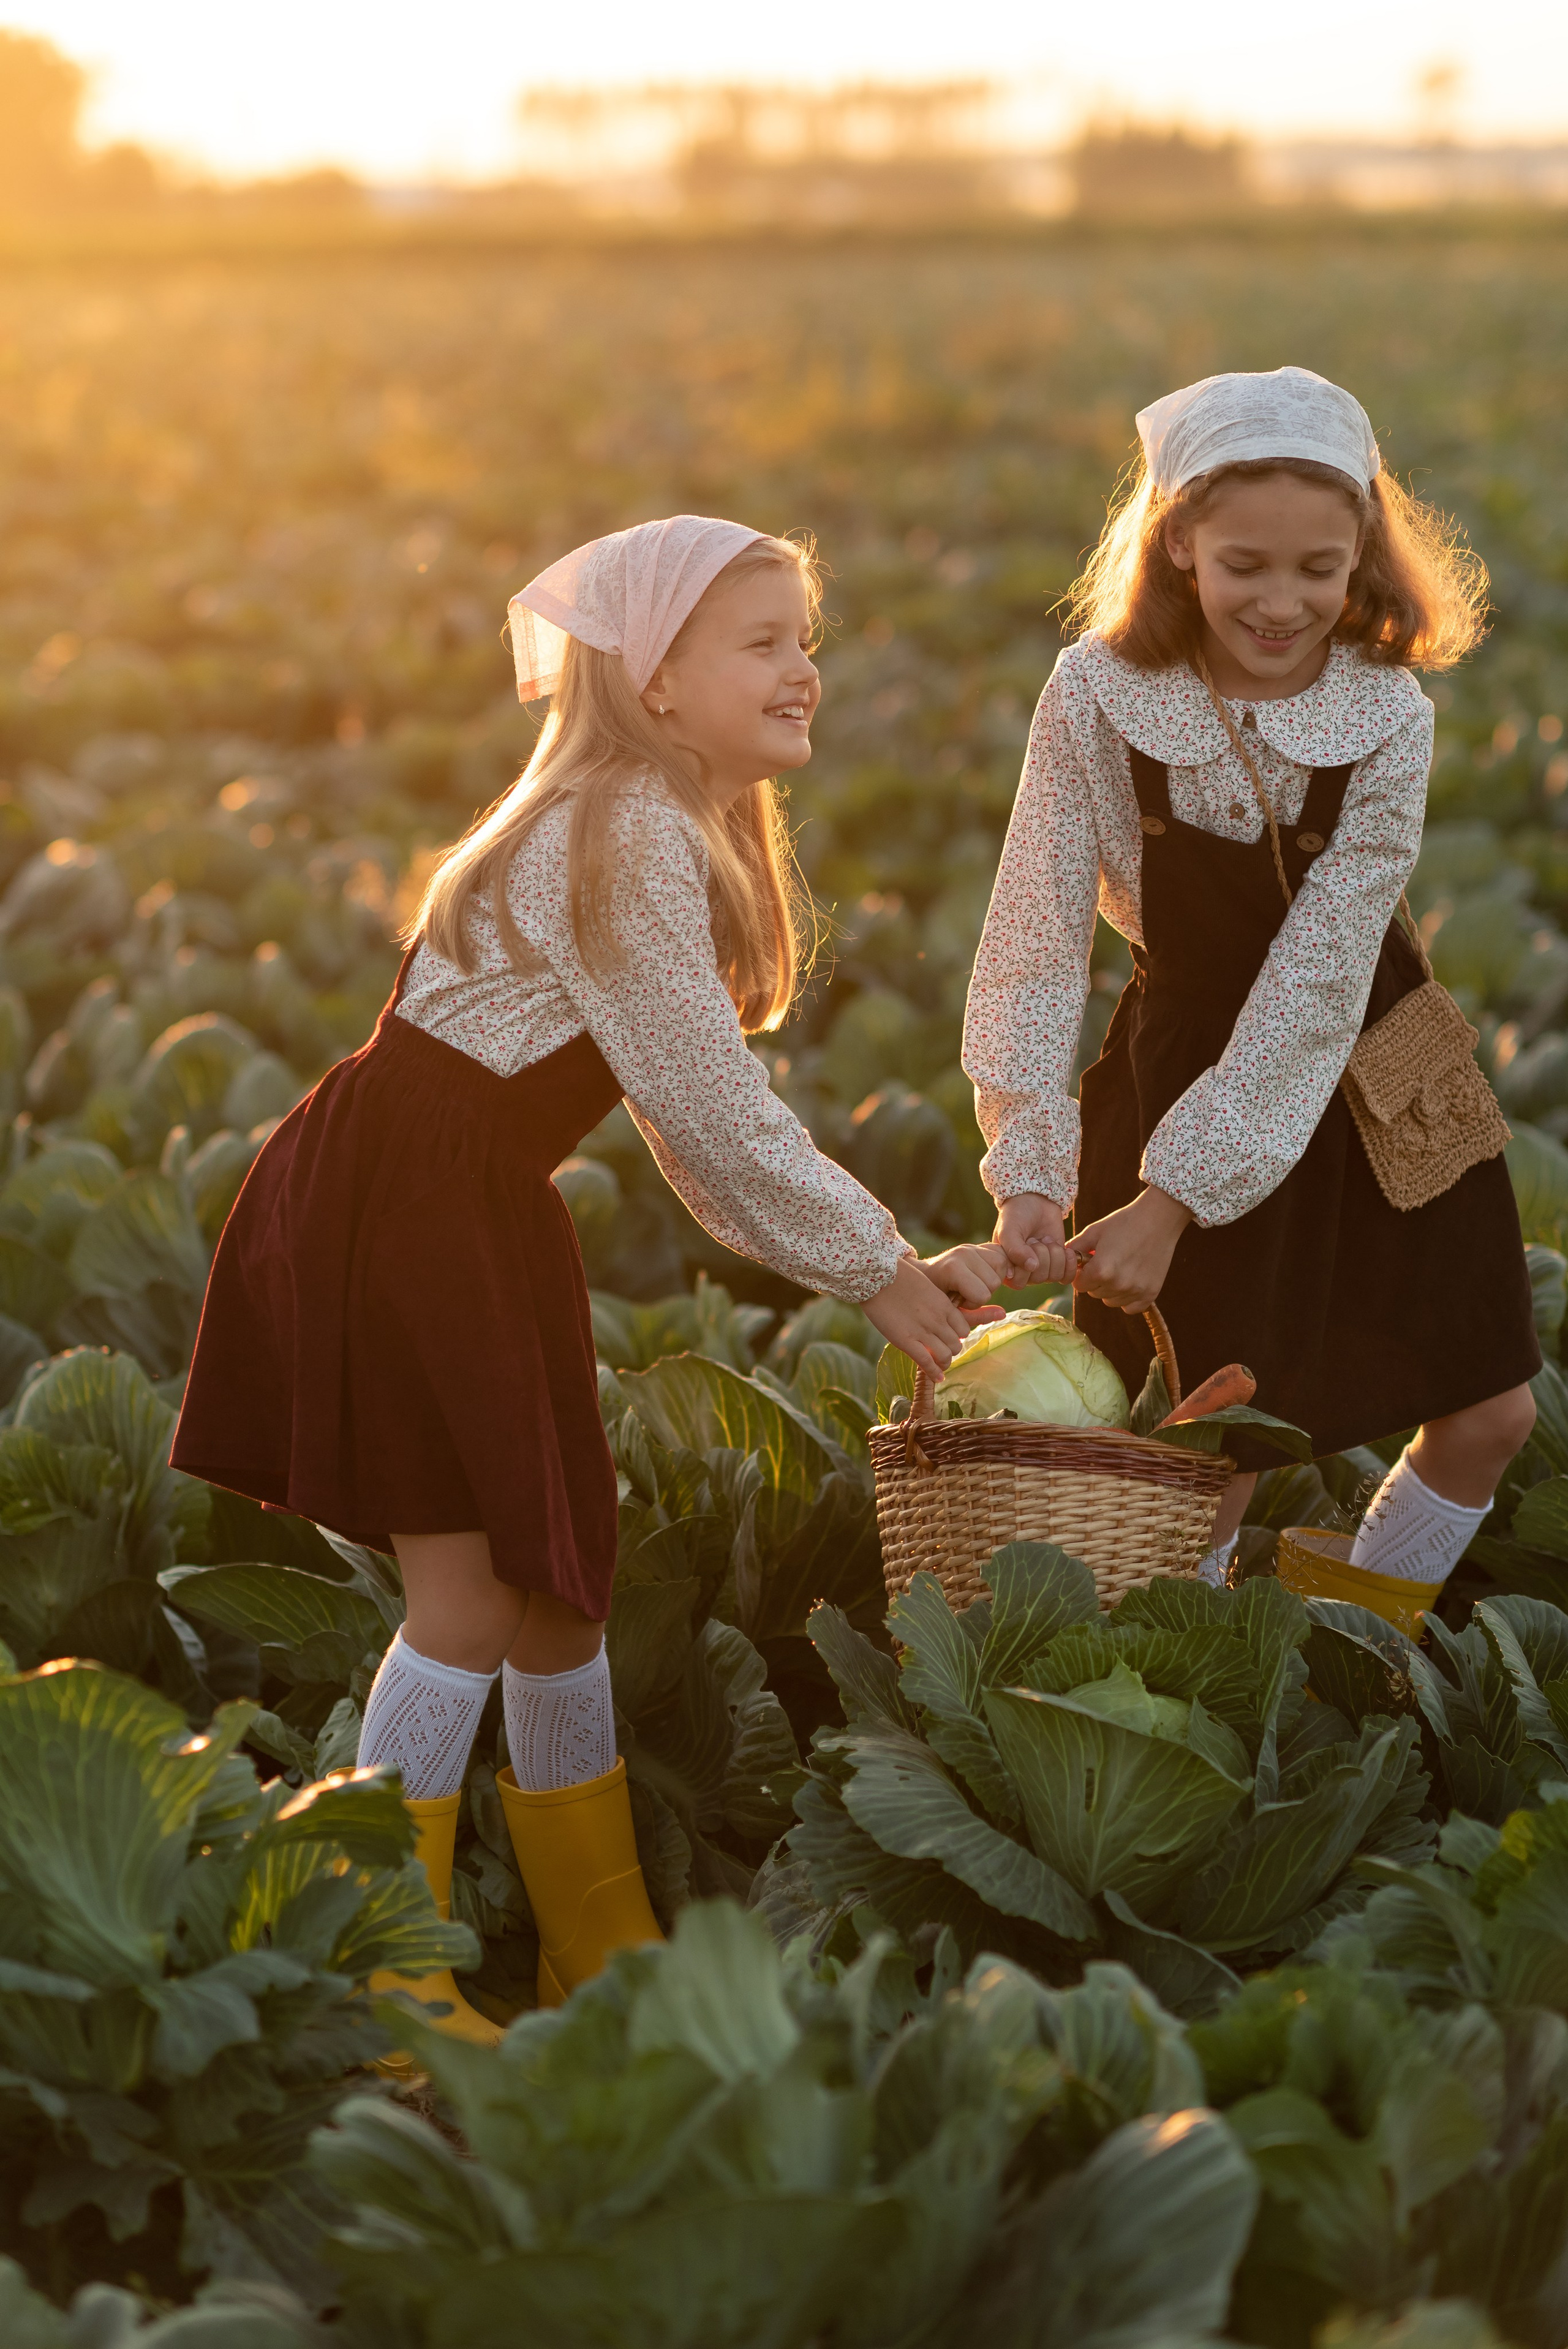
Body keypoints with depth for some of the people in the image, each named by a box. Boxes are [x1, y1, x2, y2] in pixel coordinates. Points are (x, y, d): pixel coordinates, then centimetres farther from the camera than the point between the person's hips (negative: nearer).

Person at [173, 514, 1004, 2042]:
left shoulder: (680, 839, 14)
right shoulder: (631, 843, -18)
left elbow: (696, 1130, 14)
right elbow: (714, 1114, -19)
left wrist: (885, 1259, 9)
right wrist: (878, 1271, -9)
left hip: (479, 1221, 10)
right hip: (395, 1210, -10)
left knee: (557, 1576, 13)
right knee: (470, 1590, -9)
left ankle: (603, 1950, 25)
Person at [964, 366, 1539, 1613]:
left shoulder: (1389, 718, -21)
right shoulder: (1098, 698, -20)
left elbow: (1319, 978, -23)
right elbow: (1039, 941, -19)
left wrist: (1176, 1195, -27)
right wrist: (1030, 1172, -30)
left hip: (1360, 1069, 2)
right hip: (1184, 1057, -2)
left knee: (1489, 1414, 5)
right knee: (1216, 1464, -3)